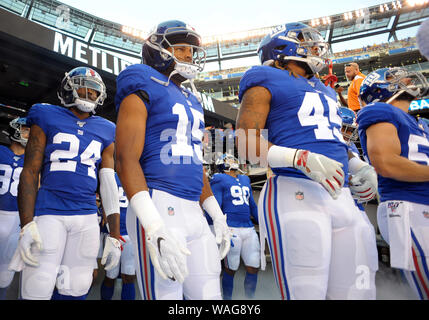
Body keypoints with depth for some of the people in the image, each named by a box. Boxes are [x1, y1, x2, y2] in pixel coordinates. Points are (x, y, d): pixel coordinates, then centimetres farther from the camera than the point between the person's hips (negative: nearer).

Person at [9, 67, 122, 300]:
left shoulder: (104, 131, 12)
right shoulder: (46, 118, 7)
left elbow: (109, 186, 9)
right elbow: (30, 172, 1)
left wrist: (114, 236, 5)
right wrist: (26, 225, -10)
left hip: (87, 218, 3)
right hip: (49, 213, -2)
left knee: (75, 291, 6)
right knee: (38, 291, -2)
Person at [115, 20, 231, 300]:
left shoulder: (192, 101, 21)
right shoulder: (143, 89, -1)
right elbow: (126, 159, -13)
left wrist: (217, 216, 19)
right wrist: (154, 227, -24)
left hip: (194, 212, 8)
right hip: (158, 207, -7)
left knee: (209, 293, 12)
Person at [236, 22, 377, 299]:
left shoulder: (324, 90, 28)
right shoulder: (266, 82, 4)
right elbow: (245, 143, -8)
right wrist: (302, 158, -21)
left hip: (343, 196, 8)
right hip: (297, 192, -8)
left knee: (355, 291, 11)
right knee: (307, 292, -6)